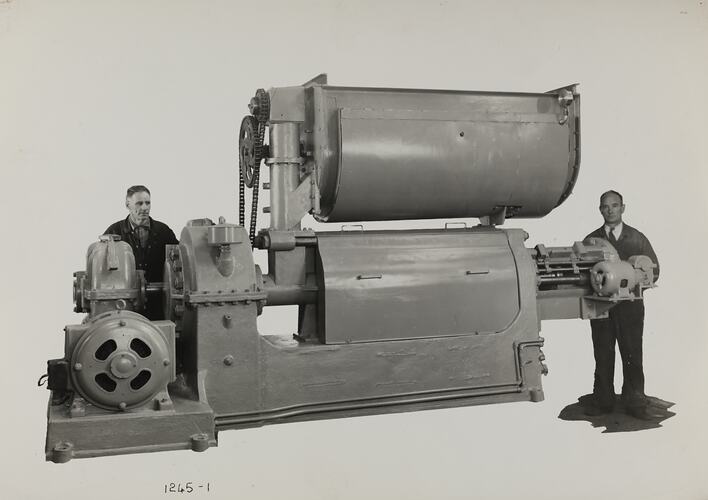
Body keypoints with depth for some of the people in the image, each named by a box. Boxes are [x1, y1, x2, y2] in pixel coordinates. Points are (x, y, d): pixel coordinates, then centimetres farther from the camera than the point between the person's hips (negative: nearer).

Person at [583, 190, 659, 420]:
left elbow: (653, 270, 7)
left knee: (632, 355, 0)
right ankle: (603, 401, 15)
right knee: (602, 356, 6)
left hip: (630, 305, -1)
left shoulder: (637, 239, 7)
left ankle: (635, 403, 10)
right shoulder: (591, 240, 9)